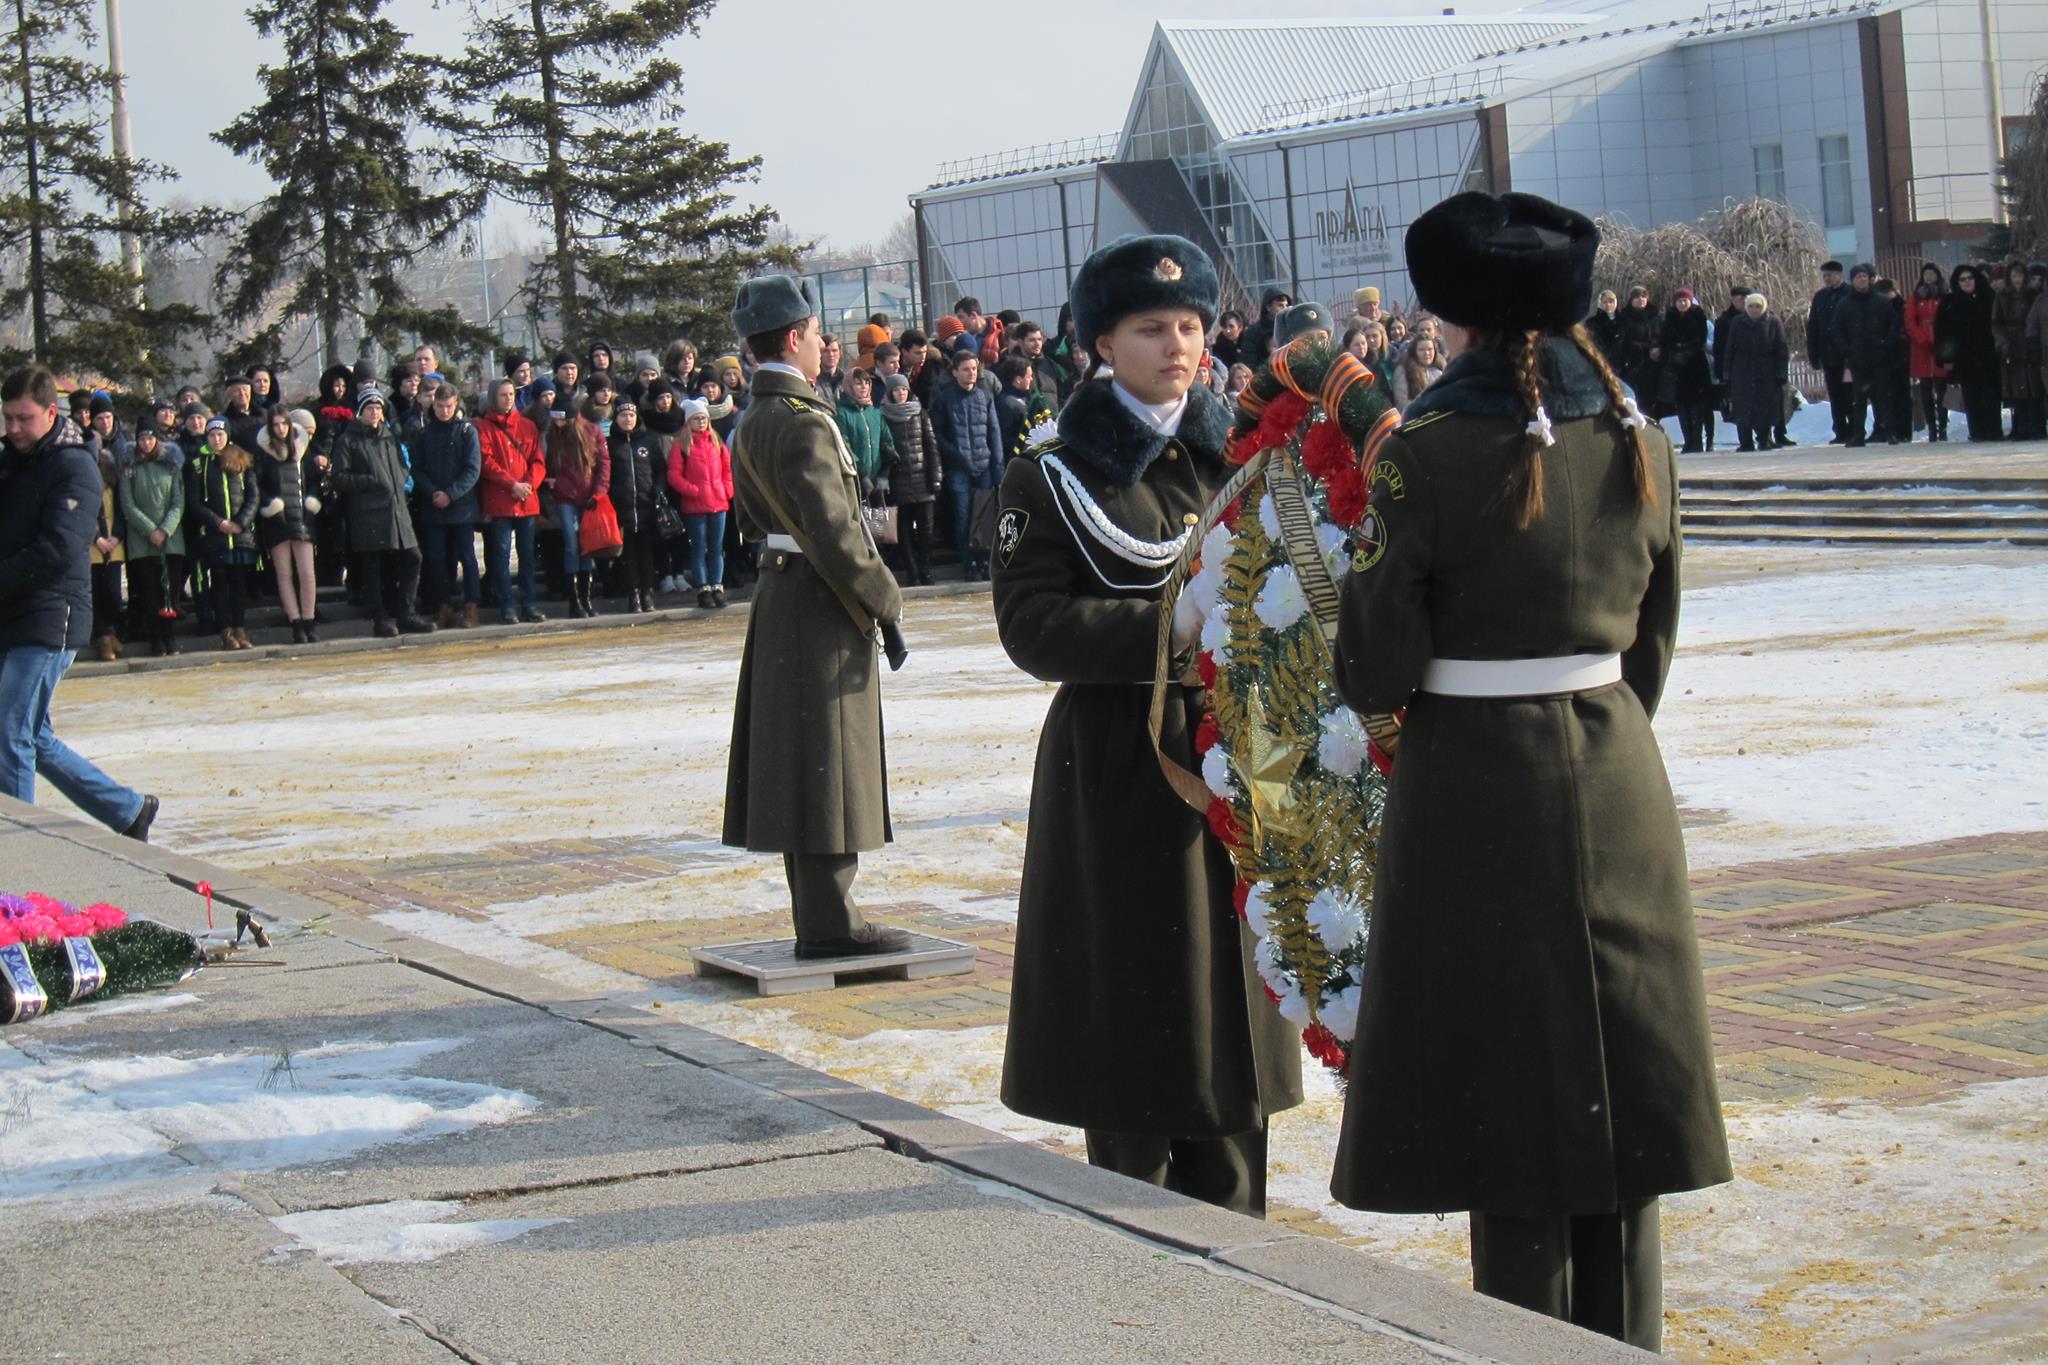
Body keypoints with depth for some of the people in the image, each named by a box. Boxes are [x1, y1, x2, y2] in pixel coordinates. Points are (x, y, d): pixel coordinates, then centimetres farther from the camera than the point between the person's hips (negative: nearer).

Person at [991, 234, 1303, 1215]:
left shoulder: (1233, 458, 12)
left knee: (1230, 1011, 7)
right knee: (1131, 1010, -1)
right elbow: (1032, 627, -11)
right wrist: (1173, 630, -22)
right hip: (1118, 773, -4)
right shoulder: (1051, 479, -2)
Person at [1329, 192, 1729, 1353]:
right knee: (1613, 1086, 13)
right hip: (1618, 778, 5)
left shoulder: (1429, 455, -13)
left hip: (1476, 785, -5)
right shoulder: (1643, 448, 2)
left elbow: (1379, 675, -11)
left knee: (1506, 1097, 3)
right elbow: (1653, 648, 10)